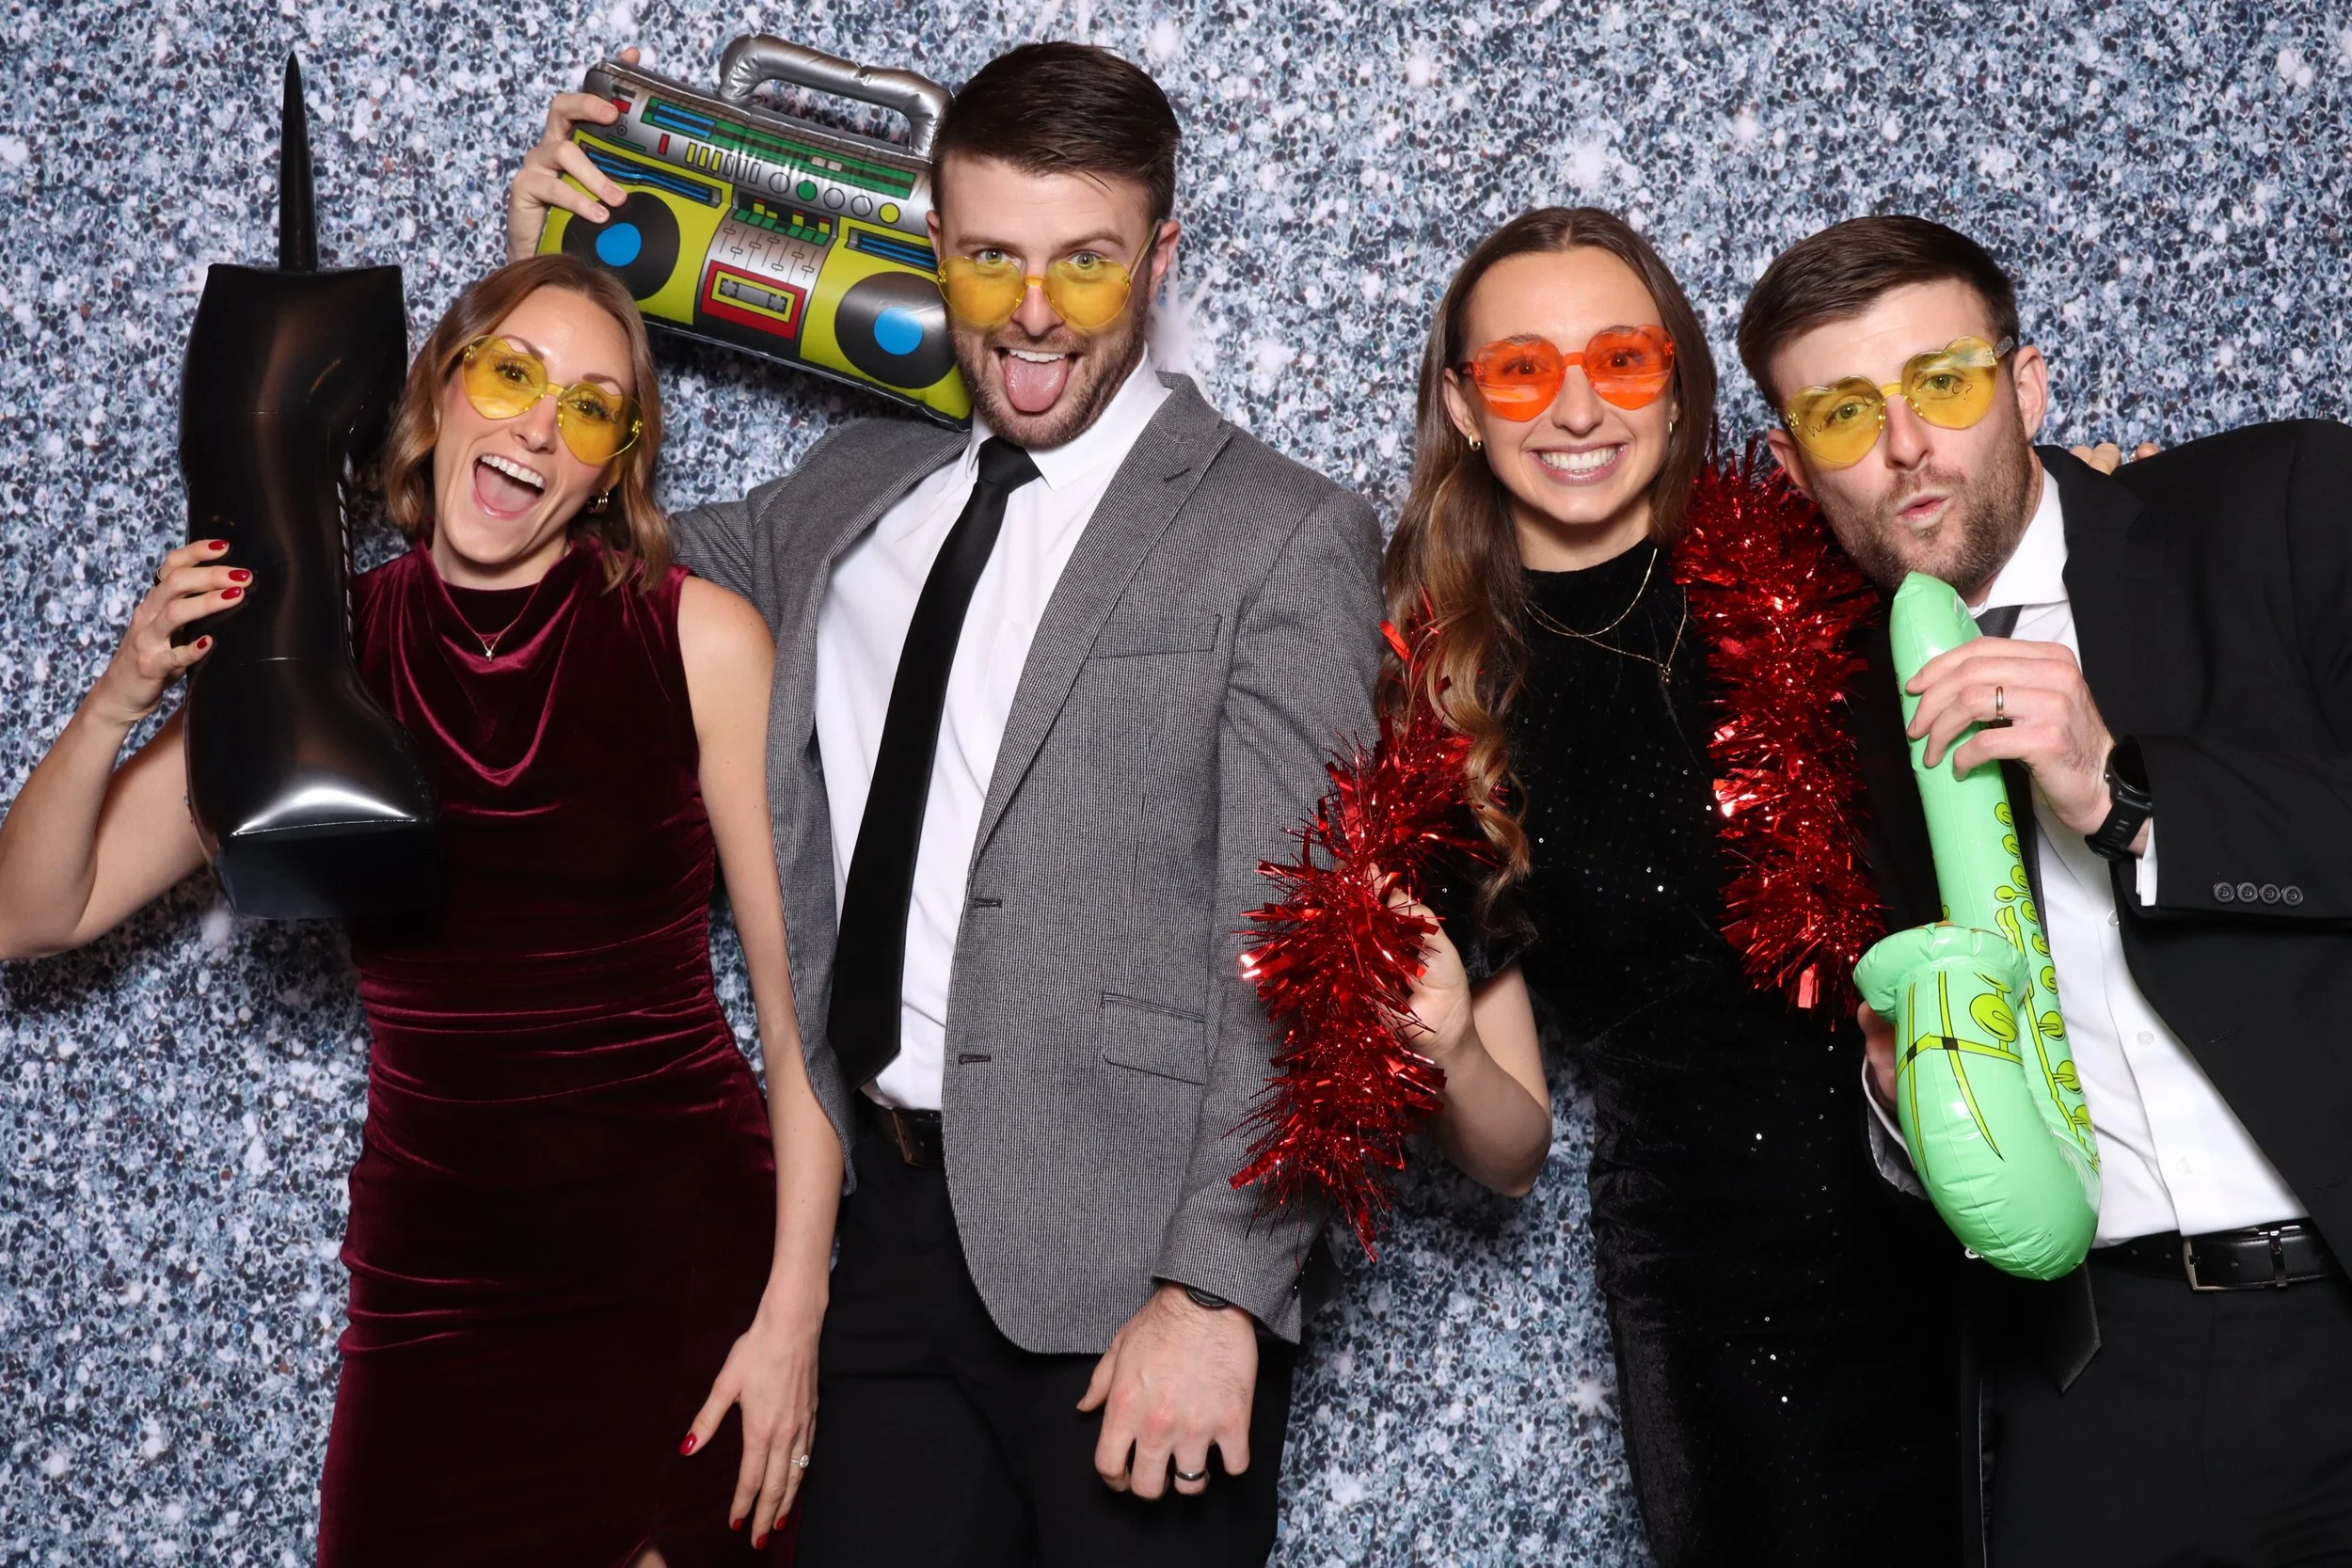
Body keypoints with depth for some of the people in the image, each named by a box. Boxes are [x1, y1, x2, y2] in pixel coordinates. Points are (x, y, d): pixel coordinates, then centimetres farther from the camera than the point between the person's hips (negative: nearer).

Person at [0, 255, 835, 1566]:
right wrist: (120, 702, -14)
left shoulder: (701, 641, -8)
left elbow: (802, 1000, -6)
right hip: (437, 1303, 2)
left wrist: (794, 1311, -10)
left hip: (693, 1277, -1)